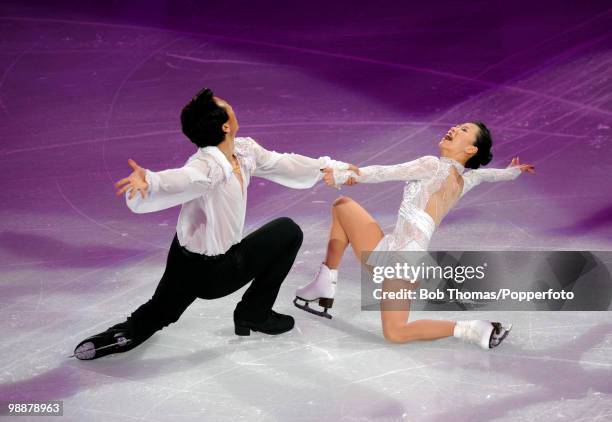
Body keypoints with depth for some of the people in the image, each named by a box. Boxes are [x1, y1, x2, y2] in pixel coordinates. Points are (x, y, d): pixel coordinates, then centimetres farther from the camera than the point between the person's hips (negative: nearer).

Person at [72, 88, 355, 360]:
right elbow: (178, 180, -51)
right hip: (207, 270, -8)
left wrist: (333, 167, 16)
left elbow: (283, 164, 8)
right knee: (288, 232, 6)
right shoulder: (207, 167, -31)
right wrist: (147, 182, -72)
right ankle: (253, 314, 13)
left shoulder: (245, 151, -6)